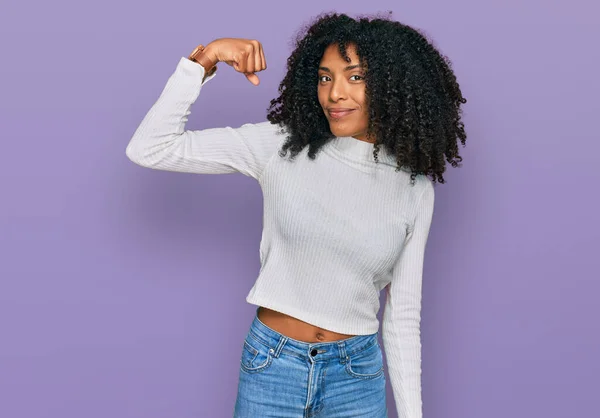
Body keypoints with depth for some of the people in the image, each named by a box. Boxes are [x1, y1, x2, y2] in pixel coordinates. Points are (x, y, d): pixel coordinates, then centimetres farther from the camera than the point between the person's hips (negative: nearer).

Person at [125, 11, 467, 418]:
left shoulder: (415, 190, -3)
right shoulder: (282, 146, -8)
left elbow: (404, 313, 3)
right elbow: (149, 149, -12)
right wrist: (203, 61, -20)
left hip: (358, 375, 1)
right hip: (271, 367, -1)